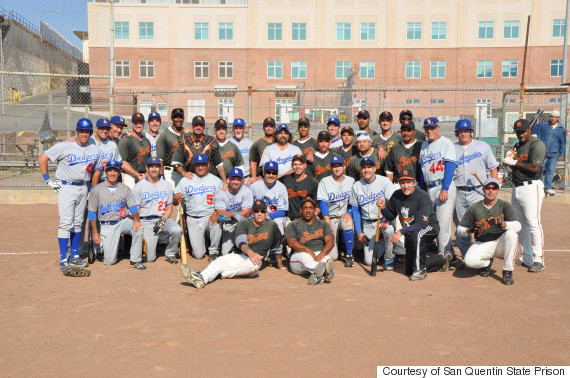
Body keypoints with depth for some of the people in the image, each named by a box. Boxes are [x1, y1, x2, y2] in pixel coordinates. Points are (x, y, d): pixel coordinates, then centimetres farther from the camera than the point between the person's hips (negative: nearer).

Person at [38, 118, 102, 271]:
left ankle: (74, 256, 21)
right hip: (66, 188, -5)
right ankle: (63, 259, -3)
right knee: (66, 223, -8)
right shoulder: (64, 146, -8)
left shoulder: (95, 150, 6)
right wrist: (48, 179, -7)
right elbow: (42, 158, -5)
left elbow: (96, 171, 14)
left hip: (84, 188, 5)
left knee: (78, 223, 12)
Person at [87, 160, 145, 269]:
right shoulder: (96, 190, 2)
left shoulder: (125, 189, 8)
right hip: (107, 226, -2)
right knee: (109, 261, -10)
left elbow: (133, 207, 1)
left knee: (138, 227, -33)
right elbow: (92, 212, 3)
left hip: (124, 221, 2)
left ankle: (135, 260, -17)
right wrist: (95, 233, -3)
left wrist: (136, 219, -22)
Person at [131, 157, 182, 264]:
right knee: (149, 258, -11)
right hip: (146, 221, -2)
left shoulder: (166, 185, 12)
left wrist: (163, 220, -9)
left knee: (177, 230, -32)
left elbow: (169, 207, 10)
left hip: (163, 218, 2)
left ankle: (170, 254, -6)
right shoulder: (139, 186, 3)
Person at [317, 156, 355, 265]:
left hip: (345, 216, 1)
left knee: (347, 223, -38)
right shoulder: (324, 182, -3)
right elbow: (323, 204, -9)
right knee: (332, 256, -14)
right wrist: (328, 225, -17)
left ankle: (349, 255, -18)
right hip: (330, 218, -1)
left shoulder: (351, 181, 3)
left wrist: (349, 213, -14)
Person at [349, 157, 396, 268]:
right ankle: (382, 246, 28)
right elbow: (355, 210, 9)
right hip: (367, 224, 3)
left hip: (384, 219, -2)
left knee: (389, 230, -39)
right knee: (369, 261, -7)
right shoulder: (356, 186, 3)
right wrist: (359, 232, 2)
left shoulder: (384, 181, -7)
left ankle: (389, 258, -10)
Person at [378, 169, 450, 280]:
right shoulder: (397, 196, -9)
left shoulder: (423, 197, -26)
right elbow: (391, 217, 3)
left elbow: (421, 224, -35)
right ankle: (442, 259, 31)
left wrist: (401, 232, -45)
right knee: (409, 270, 9)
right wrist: (384, 208, -18)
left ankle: (420, 270, -24)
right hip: (410, 234, 6)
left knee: (416, 234, -42)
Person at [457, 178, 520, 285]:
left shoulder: (504, 205, -2)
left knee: (511, 234, -32)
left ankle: (507, 272, -18)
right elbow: (459, 229, 1)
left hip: (501, 243, 0)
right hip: (482, 244, 1)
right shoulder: (474, 208, 1)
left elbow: (517, 226, -16)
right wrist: (470, 230, -21)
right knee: (469, 260, -28)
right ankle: (487, 262, 12)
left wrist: (502, 223, -34)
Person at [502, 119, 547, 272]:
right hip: (516, 188, 9)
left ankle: (538, 260, -3)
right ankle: (527, 258, 20)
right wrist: (509, 158, 2)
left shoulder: (537, 144, -9)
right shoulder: (518, 146, 18)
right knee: (520, 224, 12)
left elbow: (535, 168, -20)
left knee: (533, 223, -10)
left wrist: (514, 162, -12)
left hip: (531, 188, -9)